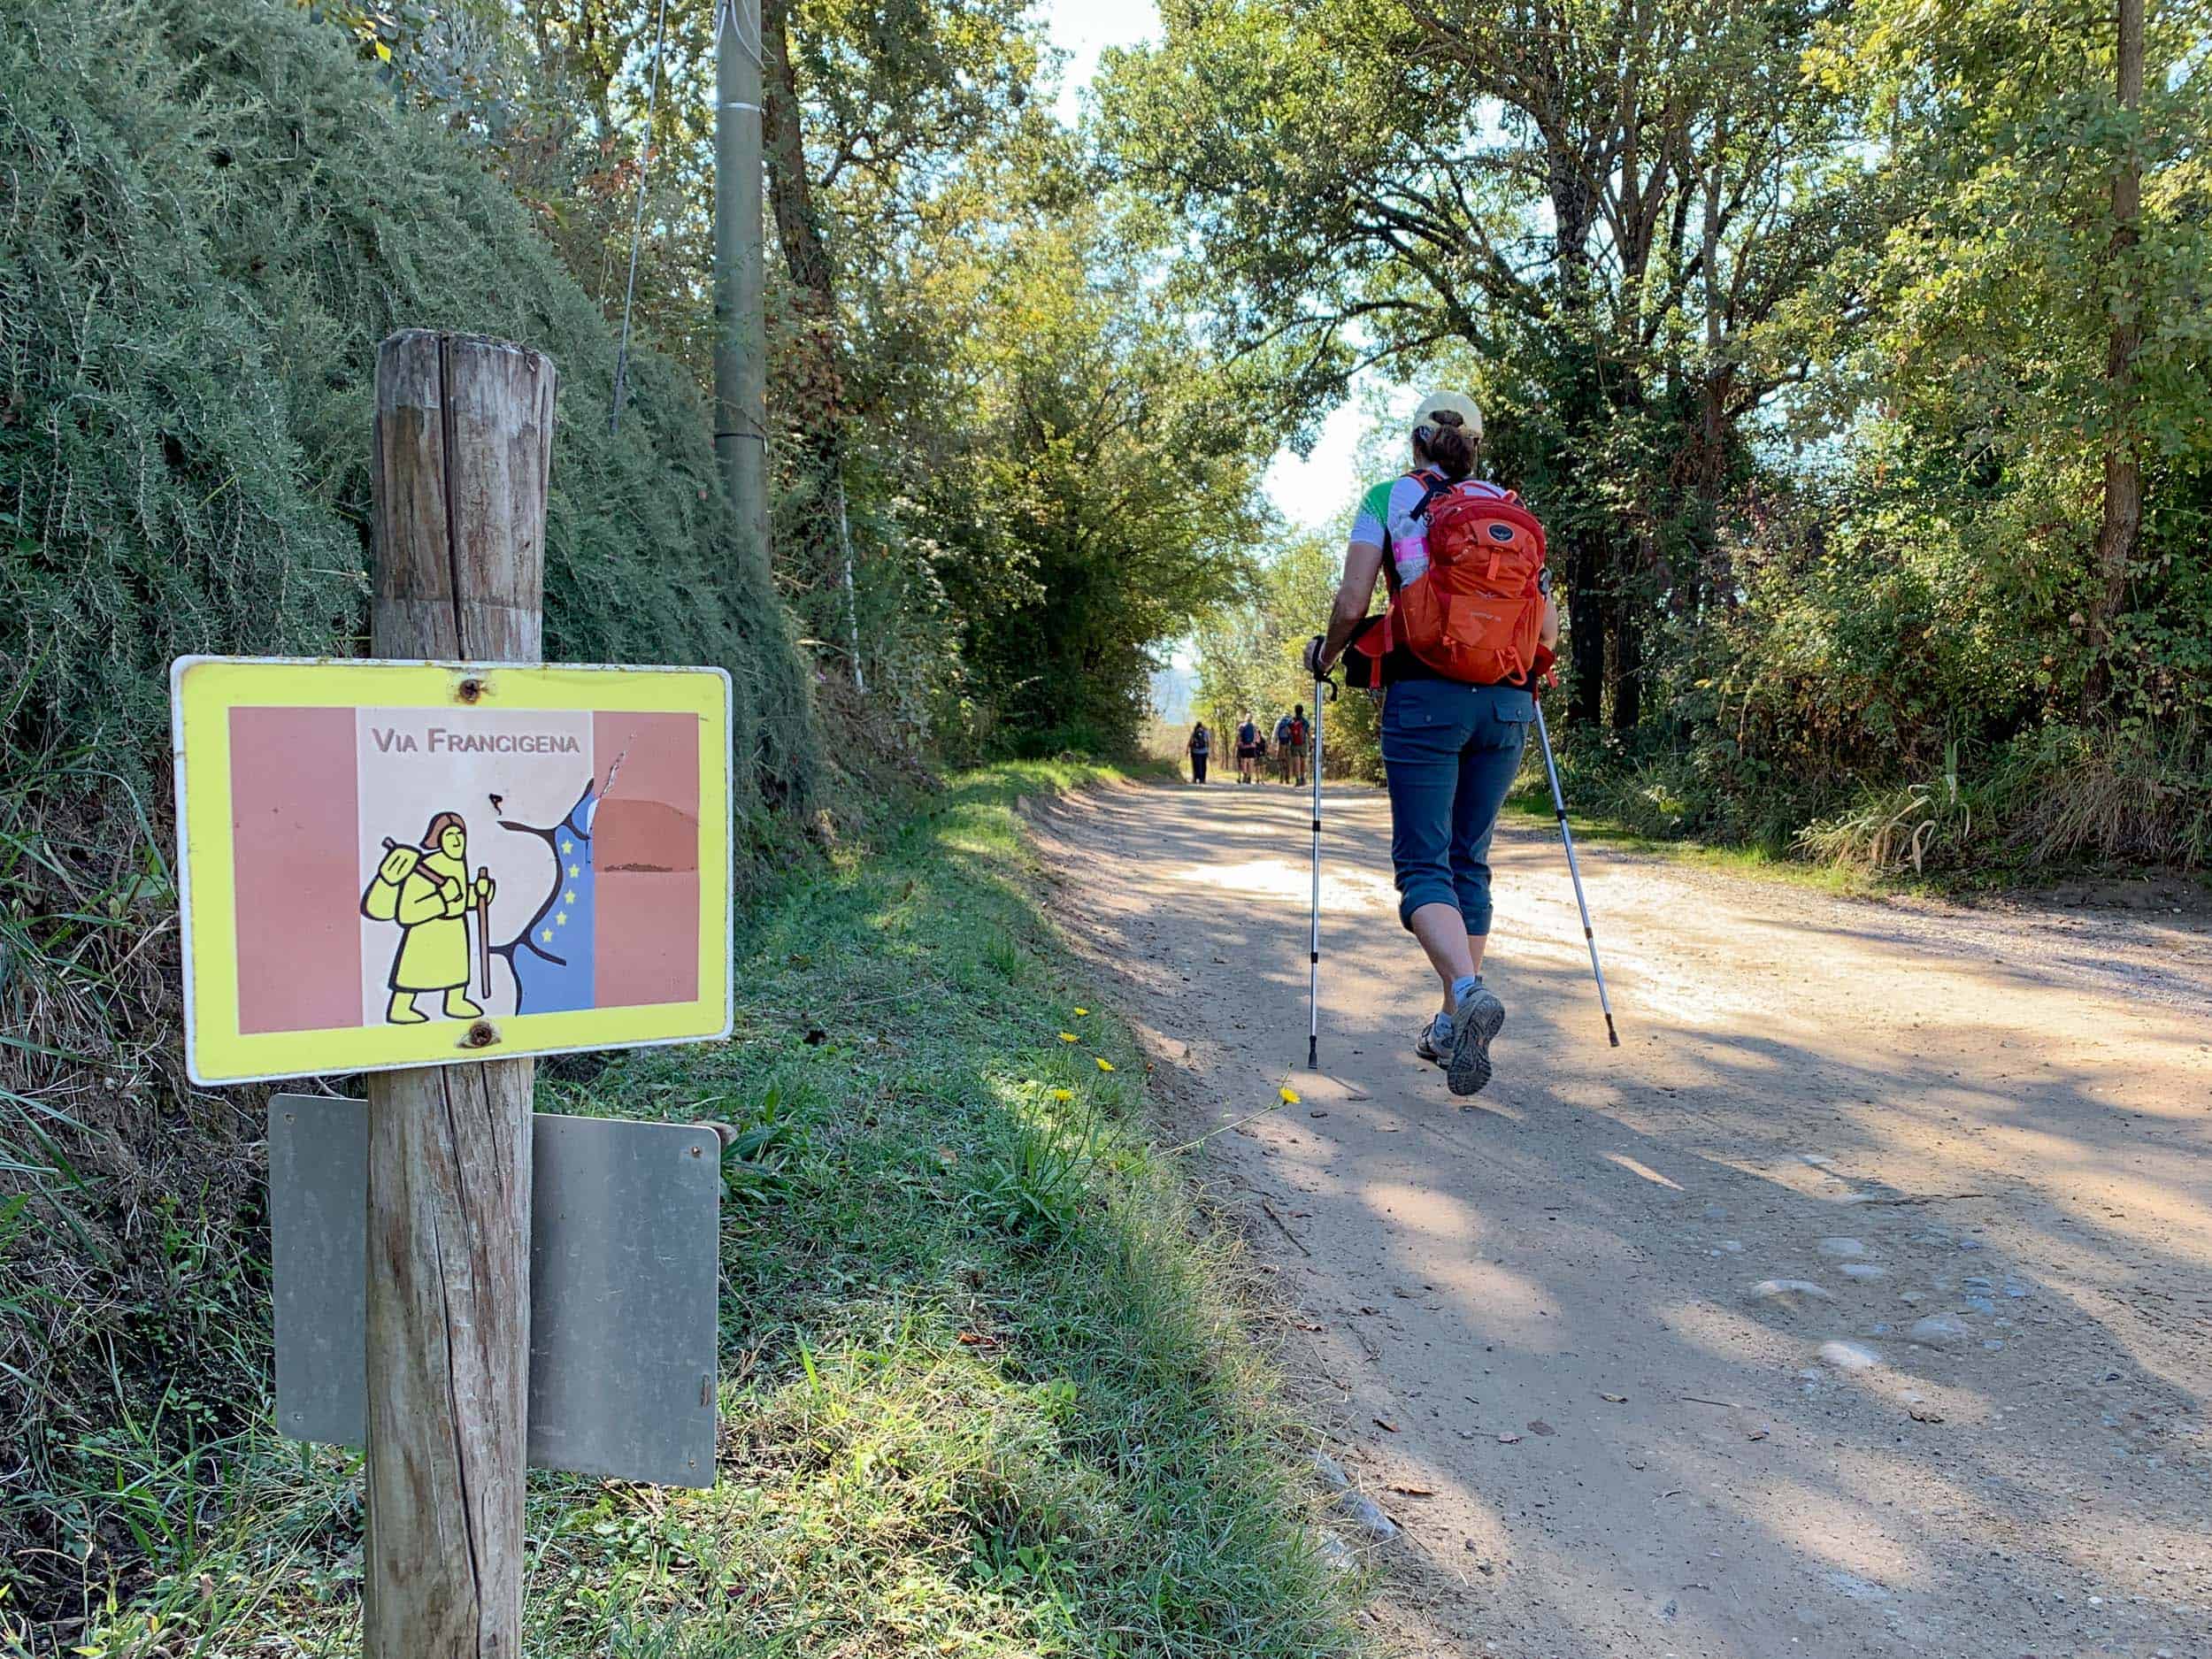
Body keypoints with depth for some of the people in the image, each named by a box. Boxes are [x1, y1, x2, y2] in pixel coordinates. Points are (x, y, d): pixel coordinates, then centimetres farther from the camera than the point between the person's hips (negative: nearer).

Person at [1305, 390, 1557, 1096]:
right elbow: (1548, 633, 11)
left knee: (1423, 864, -2)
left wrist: (1325, 655, 13)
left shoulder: (1389, 499, 5)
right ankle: (1451, 1027, 18)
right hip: (1506, 702, 4)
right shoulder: (1510, 510, 14)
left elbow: (1351, 605, -6)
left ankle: (1469, 991, -29)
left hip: (1425, 698, -3)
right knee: (1469, 862, 14)